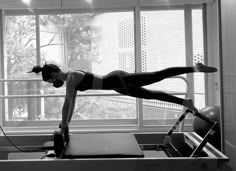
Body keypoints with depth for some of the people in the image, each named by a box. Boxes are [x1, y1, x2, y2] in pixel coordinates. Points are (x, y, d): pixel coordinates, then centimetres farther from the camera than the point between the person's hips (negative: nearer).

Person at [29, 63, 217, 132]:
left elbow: (67, 104, -16)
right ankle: (186, 102, 24)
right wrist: (67, 122, 23)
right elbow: (71, 103, 21)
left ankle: (195, 67, -3)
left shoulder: (71, 79, -15)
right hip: (117, 82, 9)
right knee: (151, 94, 15)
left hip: (119, 81, -9)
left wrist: (64, 125, -7)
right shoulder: (71, 77, 13)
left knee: (158, 76, -8)